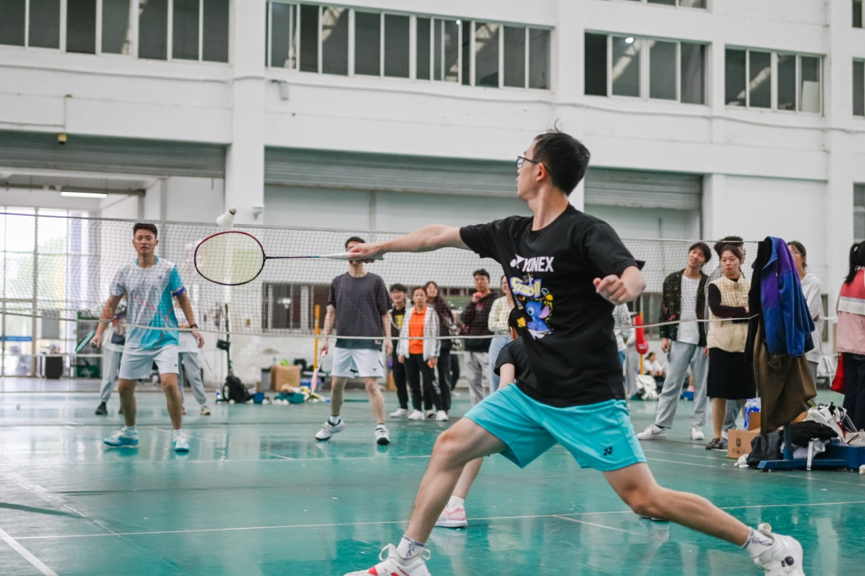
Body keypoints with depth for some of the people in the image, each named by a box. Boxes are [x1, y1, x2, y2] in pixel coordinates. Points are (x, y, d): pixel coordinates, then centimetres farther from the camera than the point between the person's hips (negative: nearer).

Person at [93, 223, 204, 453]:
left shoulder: (168, 269, -1)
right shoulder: (125, 272, 5)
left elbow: (182, 298, 5)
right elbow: (111, 304, 9)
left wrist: (193, 326, -4)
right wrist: (100, 332, 0)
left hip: (165, 338, -4)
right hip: (135, 339, 4)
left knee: (169, 383, -19)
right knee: (124, 387, 8)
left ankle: (178, 434, -5)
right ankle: (129, 433, 28)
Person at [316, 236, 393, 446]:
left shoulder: (375, 281, 2)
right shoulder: (338, 282, 10)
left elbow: (385, 313, 3)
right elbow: (331, 312, 13)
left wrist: (388, 338, -7)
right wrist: (325, 337, 5)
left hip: (369, 342, -4)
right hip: (343, 341, 4)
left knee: (371, 384, -13)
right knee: (336, 384, 11)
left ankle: (381, 428, -12)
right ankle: (334, 421, 33)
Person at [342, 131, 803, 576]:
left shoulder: (586, 232, -13)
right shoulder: (511, 234, 8)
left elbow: (635, 276, -30)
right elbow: (441, 235, 21)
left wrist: (624, 287, -53)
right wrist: (381, 247, 31)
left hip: (589, 398, -7)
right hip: (531, 392, 7)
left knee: (645, 500, -12)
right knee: (450, 446, 1)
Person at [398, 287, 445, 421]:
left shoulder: (431, 313, -2)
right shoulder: (408, 313, 11)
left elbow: (435, 334, -5)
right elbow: (403, 333, 13)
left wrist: (434, 354, -9)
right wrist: (401, 352, 8)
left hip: (424, 353, -5)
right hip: (410, 353, 5)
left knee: (430, 382, -8)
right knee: (413, 382, 6)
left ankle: (440, 410, -5)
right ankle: (417, 410, 12)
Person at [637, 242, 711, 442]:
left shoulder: (708, 284, 1)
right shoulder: (672, 280, 6)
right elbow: (664, 309, 8)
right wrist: (664, 336, 1)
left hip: (702, 341, -1)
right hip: (678, 340, 1)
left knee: (701, 385, 4)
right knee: (671, 385, 2)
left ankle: (697, 425, 13)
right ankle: (660, 426, 5)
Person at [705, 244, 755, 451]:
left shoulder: (751, 286, 7)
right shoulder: (714, 286, 2)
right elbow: (716, 309, -14)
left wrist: (731, 315, -12)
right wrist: (744, 311, -11)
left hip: (745, 346, 1)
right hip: (720, 345, -1)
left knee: (747, 395, 2)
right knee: (719, 395, 1)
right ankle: (717, 437, 8)